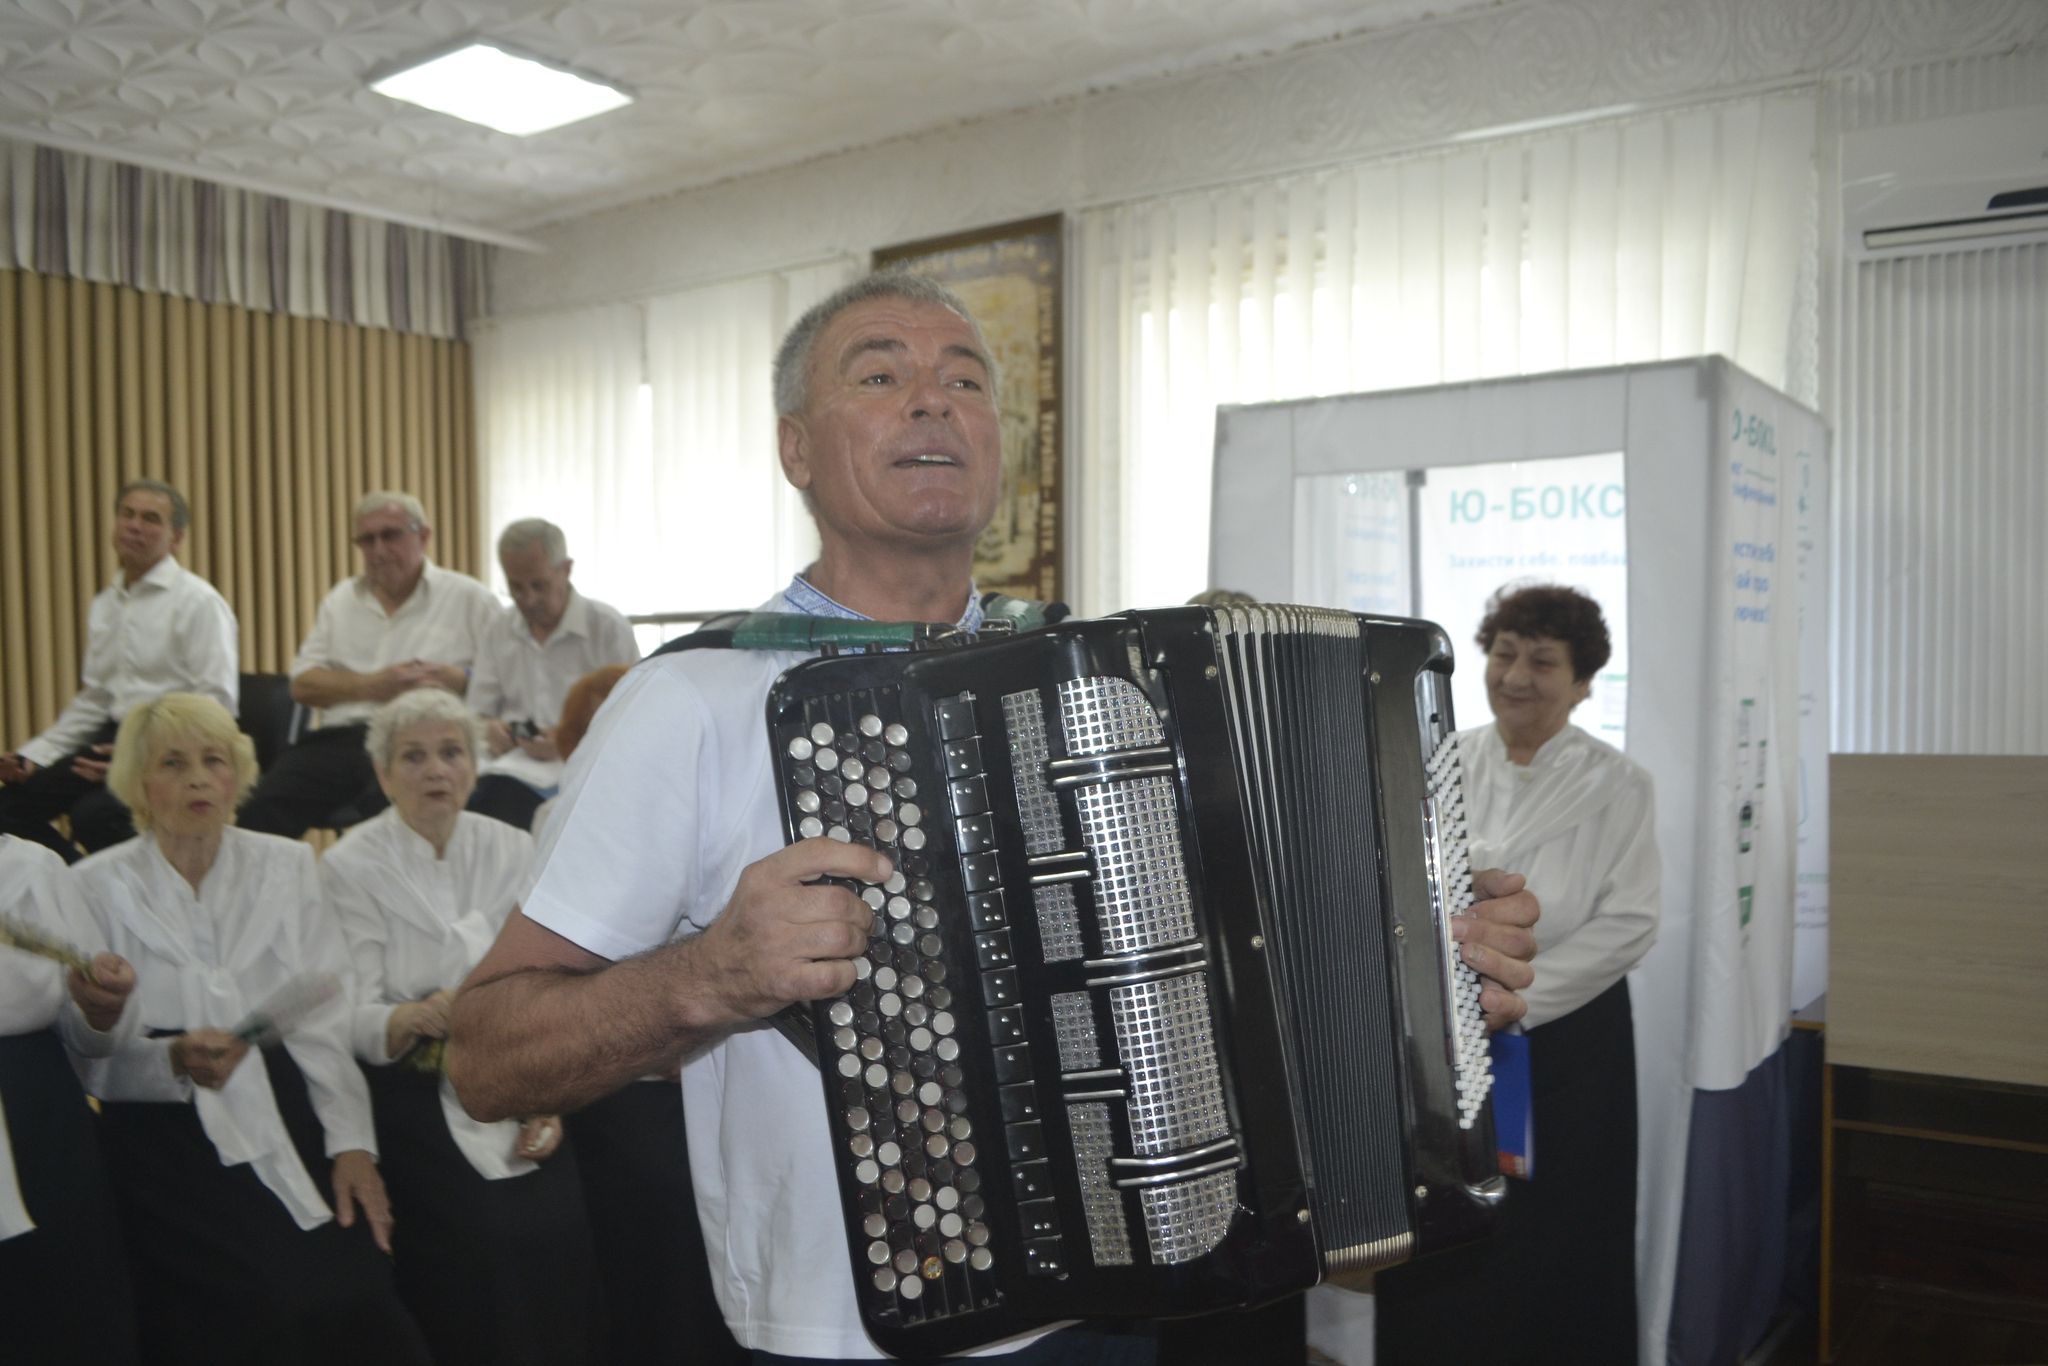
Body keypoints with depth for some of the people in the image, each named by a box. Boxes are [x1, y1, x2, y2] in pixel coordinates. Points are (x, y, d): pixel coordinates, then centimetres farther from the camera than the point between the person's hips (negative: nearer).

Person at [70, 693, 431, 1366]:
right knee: (268, 1312, -17)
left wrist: (351, 1141, -7)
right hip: (164, 1135, -2)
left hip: (285, 1120, 2)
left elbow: (323, 1020, 2)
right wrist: (175, 1061, -20)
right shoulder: (95, 888, 3)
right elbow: (90, 1057, -1)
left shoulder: (287, 866, 9)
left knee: (355, 1297, -16)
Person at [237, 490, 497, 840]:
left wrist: (458, 680, -12)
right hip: (342, 736, 4)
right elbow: (303, 685, 14)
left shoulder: (469, 598, 10)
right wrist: (372, 685, -2)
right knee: (261, 810, -22)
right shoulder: (341, 599, 23)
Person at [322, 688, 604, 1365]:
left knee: (559, 1233, -13)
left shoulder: (513, 852, 5)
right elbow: (353, 1017, -9)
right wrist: (412, 1019, -30)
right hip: (416, 1107, -2)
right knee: (477, 1244, -18)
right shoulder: (351, 866, -3)